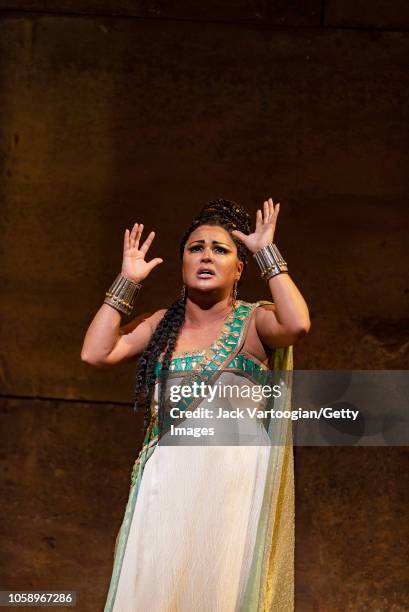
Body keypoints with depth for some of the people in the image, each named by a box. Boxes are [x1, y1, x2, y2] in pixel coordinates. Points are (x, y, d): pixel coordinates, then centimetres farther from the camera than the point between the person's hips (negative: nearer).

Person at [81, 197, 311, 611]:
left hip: (231, 476, -3)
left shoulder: (253, 321, 3)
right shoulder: (162, 324, 15)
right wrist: (127, 281, 9)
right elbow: (95, 353, 3)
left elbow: (297, 324, -20)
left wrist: (267, 253, -10)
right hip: (165, 480, 4)